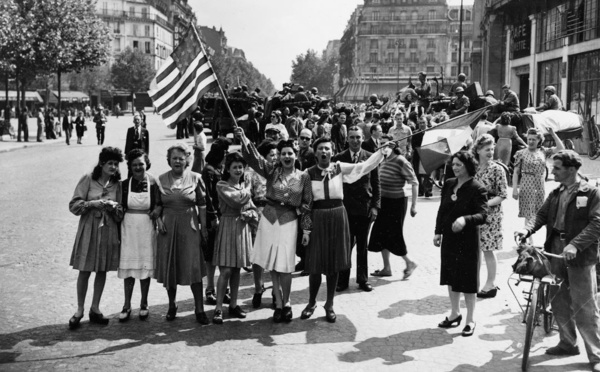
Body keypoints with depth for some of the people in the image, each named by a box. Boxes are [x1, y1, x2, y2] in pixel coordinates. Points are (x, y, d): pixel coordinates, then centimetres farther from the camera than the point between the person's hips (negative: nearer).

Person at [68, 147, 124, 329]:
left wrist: (115, 207, -12)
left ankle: (95, 309, 20)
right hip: (89, 229, -3)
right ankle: (79, 310, 11)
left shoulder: (117, 184, 7)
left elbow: (120, 214, 9)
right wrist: (93, 203, -17)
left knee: (102, 270, 8)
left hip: (109, 230, 3)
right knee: (85, 270, 0)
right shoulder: (88, 179, -3)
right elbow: (74, 205, -5)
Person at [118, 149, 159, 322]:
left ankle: (144, 304, 20)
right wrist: (118, 233, 1)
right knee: (128, 267, 3)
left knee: (145, 265, 6)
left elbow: (159, 208, 6)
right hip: (128, 228, 1)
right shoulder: (124, 185, 1)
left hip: (147, 229, -1)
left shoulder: (153, 184, -2)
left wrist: (157, 211, -16)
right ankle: (127, 305, 13)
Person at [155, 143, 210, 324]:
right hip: (168, 228, 2)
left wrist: (204, 226, -1)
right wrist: (158, 219, -6)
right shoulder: (161, 180, 4)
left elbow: (202, 204, 2)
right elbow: (157, 205, 10)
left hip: (190, 227, -2)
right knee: (169, 267, 8)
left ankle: (199, 309, 1)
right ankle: (172, 305, 25)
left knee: (194, 268, -5)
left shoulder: (195, 178, 0)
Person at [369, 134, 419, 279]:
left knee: (394, 234, -1)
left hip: (397, 202, -8)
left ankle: (409, 263, 20)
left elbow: (414, 183, -16)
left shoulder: (400, 161, -17)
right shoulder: (382, 161, 5)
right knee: (381, 233, 9)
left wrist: (413, 205, -16)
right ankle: (386, 268, 20)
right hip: (383, 201, 8)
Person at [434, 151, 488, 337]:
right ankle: (455, 313, 33)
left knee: (468, 279, 3)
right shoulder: (448, 184, 5)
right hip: (449, 238, 6)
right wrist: (438, 232, 7)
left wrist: (465, 219, -38)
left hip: (468, 240, -6)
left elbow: (483, 215, -21)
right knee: (451, 276, 16)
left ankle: (470, 320, 17)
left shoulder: (477, 189, -13)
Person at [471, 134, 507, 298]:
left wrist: (486, 203, -20)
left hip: (490, 214, -5)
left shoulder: (497, 169, -8)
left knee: (488, 250, 1)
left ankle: (491, 284, 13)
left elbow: (503, 195, -9)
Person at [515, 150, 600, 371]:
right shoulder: (555, 194, 13)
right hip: (555, 253, 6)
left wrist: (575, 245, -26)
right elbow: (542, 215, 9)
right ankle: (568, 343, 29)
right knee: (559, 303, 14)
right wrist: (528, 229, -11)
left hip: (580, 256, -6)